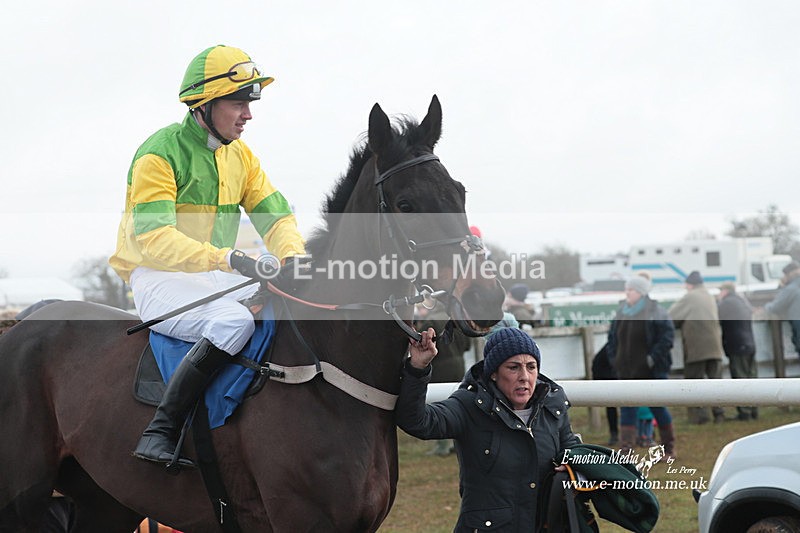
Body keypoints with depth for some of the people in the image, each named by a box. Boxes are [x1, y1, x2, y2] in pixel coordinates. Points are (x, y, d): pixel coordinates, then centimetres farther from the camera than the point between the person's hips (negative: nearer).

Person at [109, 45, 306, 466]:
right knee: (234, 320, -35)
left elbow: (275, 215, 7)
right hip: (158, 278, -8)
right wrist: (227, 258, -38)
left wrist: (293, 257, -17)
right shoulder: (159, 154, -14)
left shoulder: (239, 155, 11)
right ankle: (160, 431, -31)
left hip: (216, 278, 8)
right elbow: (154, 238, -25)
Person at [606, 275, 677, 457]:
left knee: (658, 408, 5)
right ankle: (625, 451, -3)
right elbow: (612, 338, 17)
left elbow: (667, 336, -14)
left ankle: (670, 448, 20)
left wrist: (653, 358, -18)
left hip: (652, 372, -5)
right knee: (627, 410, -1)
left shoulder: (655, 312, -9)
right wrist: (614, 359, 5)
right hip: (627, 372, 5)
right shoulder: (621, 312, 8)